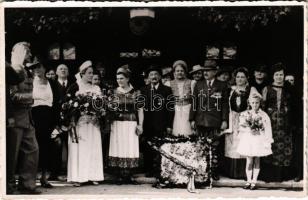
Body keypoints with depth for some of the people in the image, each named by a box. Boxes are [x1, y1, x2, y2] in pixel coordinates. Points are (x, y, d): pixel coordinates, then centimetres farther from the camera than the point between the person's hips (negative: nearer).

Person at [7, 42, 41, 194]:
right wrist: (32, 96, -18)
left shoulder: (27, 72, 16)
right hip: (15, 118, -8)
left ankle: (27, 184, 14)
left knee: (32, 150, 7)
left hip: (26, 118, 8)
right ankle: (9, 186, 8)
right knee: (12, 154, -1)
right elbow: (13, 96, -15)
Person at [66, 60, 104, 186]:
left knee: (93, 149, 4)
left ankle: (93, 176, 9)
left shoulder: (96, 88, 15)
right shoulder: (75, 87, -1)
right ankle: (77, 177, -3)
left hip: (93, 123, 5)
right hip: (79, 122, -5)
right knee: (79, 149, -5)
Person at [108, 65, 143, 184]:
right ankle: (119, 176, 4)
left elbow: (140, 110, 4)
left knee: (130, 148, -3)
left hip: (131, 124, -1)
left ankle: (128, 176, 3)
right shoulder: (114, 92, 8)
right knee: (118, 148, -2)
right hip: (117, 124, 1)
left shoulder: (135, 93, 4)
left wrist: (140, 124, -4)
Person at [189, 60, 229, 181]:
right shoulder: (199, 85, 11)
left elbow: (225, 104, 3)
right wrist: (192, 119, 5)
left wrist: (224, 120, -3)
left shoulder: (222, 86, 5)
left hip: (215, 122, -2)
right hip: (201, 121, 2)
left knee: (214, 147, 0)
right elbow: (194, 103, 10)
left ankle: (214, 171, 8)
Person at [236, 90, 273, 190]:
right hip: (248, 140, 1)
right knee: (249, 161, 1)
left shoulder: (264, 115, -3)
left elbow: (267, 130, -4)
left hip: (259, 140, -1)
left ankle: (254, 181, 14)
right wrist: (249, 130, -10)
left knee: (257, 160, 6)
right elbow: (241, 127, 6)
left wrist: (267, 142, -8)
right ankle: (248, 181, 11)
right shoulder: (245, 114, 2)